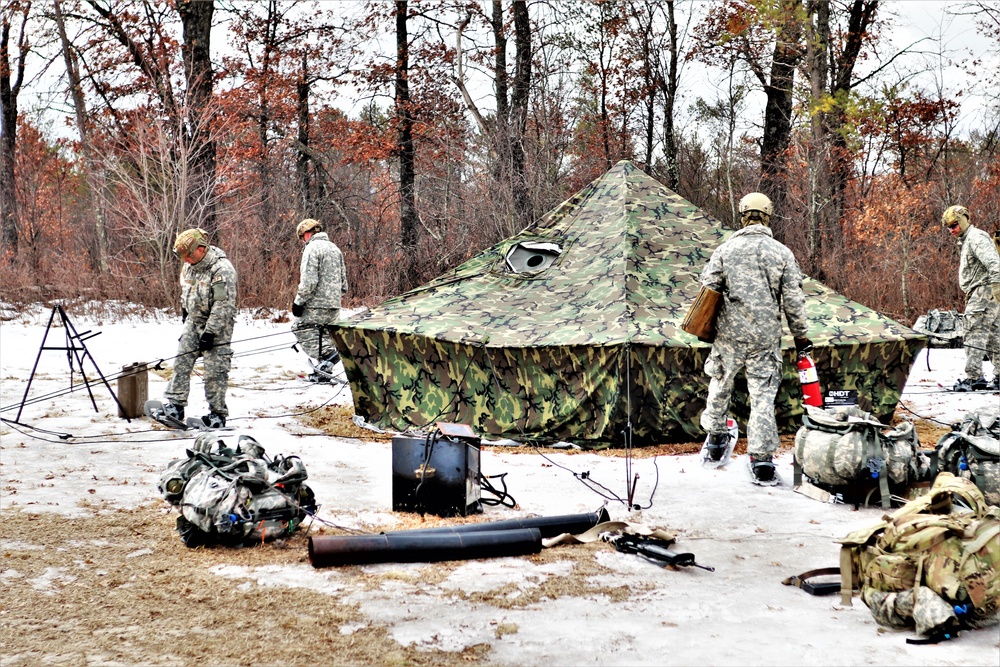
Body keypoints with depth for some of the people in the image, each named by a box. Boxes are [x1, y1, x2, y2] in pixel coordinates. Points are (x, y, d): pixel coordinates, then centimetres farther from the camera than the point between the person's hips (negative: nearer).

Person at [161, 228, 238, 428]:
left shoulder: (222, 269, -21)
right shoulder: (188, 265, 5)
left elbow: (223, 305, -24)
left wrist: (210, 333, -24)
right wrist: (184, 313, 24)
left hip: (217, 325, -7)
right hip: (193, 321, 7)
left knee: (215, 370, -5)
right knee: (181, 362, 2)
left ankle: (217, 413, 5)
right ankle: (175, 406, 8)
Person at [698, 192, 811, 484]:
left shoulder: (726, 250, -1)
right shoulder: (782, 253, 0)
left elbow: (708, 289, -1)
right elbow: (794, 301, 1)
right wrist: (800, 336, 11)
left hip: (730, 333, 1)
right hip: (767, 337, 0)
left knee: (720, 384, 21)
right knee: (763, 394, 2)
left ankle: (715, 437, 33)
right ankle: (762, 457, -3)